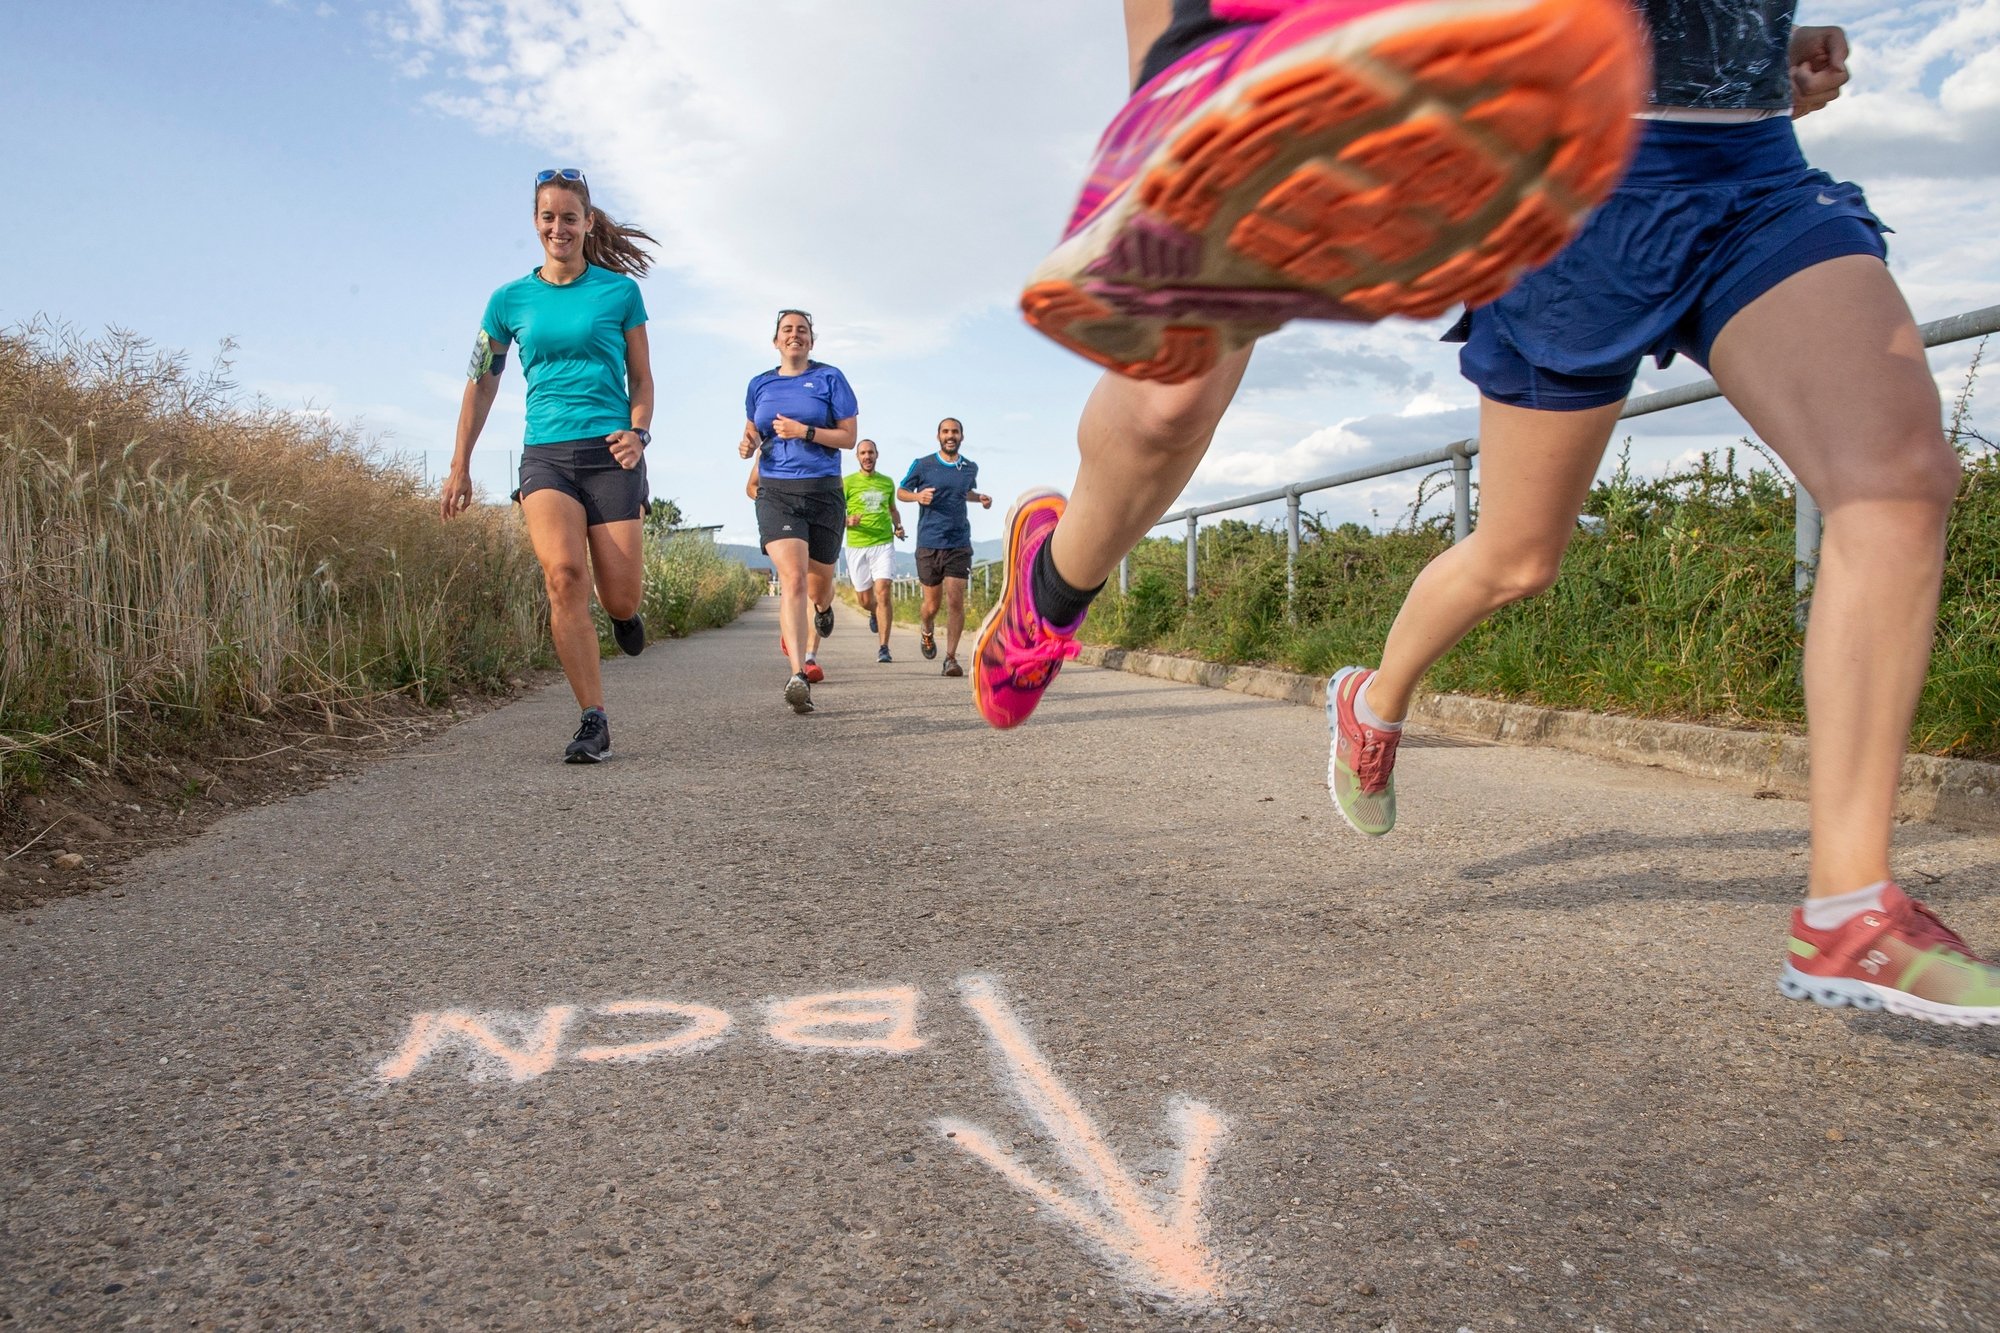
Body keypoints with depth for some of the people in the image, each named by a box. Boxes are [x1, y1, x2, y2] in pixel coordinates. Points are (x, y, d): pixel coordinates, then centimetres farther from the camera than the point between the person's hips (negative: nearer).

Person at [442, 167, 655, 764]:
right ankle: (594, 720, -17)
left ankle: (624, 612, 36)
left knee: (620, 598, -6)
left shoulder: (620, 290, 7)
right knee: (563, 573, -23)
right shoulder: (510, 300, 11)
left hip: (609, 452, -1)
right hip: (545, 454, 1)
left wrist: (638, 432, -8)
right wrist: (459, 467, 15)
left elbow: (642, 379, 11)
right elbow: (481, 384, 18)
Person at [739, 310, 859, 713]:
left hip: (823, 491, 0)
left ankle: (822, 609, 55)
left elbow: (849, 436, -2)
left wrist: (804, 431, -14)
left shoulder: (829, 378, 4)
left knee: (819, 581, 14)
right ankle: (798, 676, -27)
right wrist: (748, 443, 4)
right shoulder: (759, 386, 12)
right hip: (775, 492, 0)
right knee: (792, 578, -19)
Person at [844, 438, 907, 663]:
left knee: (883, 592, -15)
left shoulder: (887, 482, 11)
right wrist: (848, 521, -20)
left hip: (884, 544, 1)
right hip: (857, 546, -1)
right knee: (865, 599, 7)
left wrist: (898, 526, 8)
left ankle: (883, 648, -11)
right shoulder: (847, 482, 1)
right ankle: (874, 613, 46)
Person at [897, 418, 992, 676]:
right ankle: (927, 632, 39)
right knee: (932, 603, 4)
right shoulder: (922, 465, 0)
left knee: (955, 600, -10)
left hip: (959, 544, 1)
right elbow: (900, 491, 11)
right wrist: (917, 496, -11)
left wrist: (980, 498, 9)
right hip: (928, 544, -1)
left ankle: (951, 658, -3)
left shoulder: (970, 468, 10)